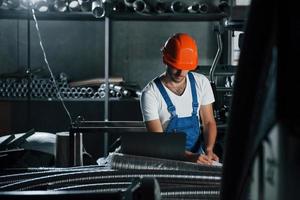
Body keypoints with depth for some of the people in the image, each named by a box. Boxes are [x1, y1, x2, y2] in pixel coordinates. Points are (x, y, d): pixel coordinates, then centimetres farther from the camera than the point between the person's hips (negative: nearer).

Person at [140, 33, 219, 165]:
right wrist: (190, 156, -26)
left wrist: (208, 150, -11)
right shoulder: (150, 93, -10)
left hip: (197, 156, 3)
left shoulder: (201, 83, 3)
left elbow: (208, 122, 9)